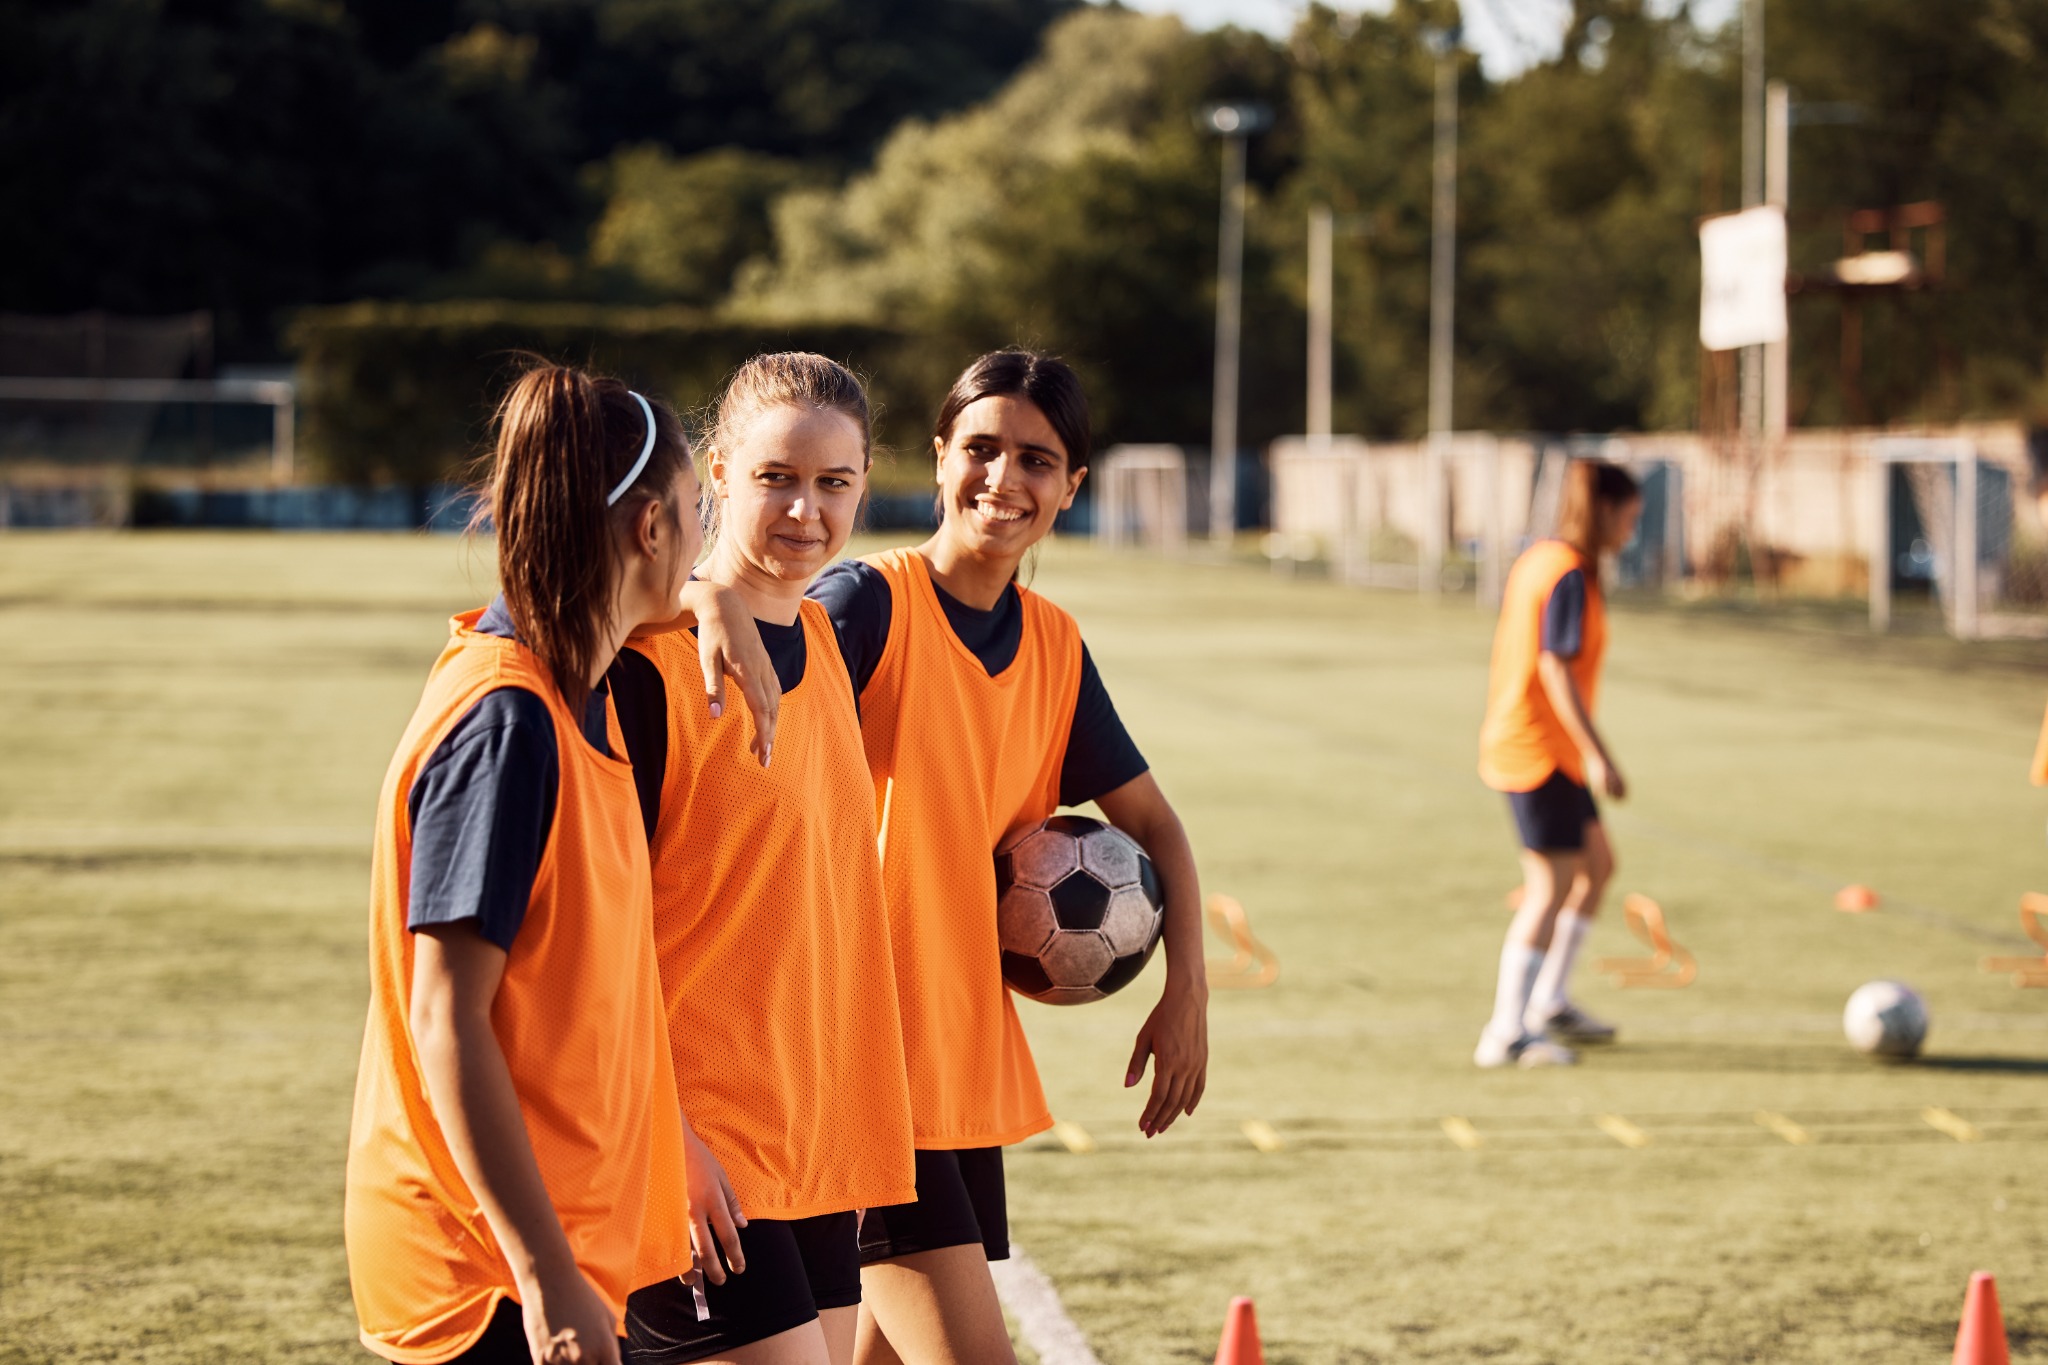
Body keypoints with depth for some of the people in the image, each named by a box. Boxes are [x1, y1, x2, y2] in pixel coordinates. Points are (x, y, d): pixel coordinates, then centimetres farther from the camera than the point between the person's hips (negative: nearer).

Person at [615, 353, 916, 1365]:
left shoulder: (822, 645, 11)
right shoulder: (647, 662, -12)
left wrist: (861, 1123, 17)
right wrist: (663, 1138, -18)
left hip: (818, 1146, 8)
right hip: (698, 1155, -8)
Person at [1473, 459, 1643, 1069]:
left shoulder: (1535, 559, 11)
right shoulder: (1569, 576, -18)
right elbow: (1556, 669, -24)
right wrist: (1597, 755, -25)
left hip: (1513, 739, 10)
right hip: (1540, 750, -10)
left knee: (1598, 865, 17)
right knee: (1551, 889, -5)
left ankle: (1550, 1001, 24)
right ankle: (1506, 1035, -2)